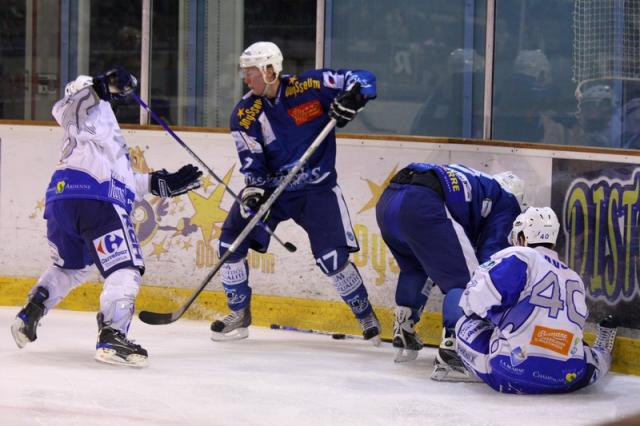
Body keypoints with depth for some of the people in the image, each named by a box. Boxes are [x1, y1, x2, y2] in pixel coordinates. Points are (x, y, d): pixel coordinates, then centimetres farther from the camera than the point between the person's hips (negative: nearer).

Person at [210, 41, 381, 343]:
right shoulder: (244, 114, -7)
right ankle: (239, 316, 11)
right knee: (231, 241, -7)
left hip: (317, 187, -3)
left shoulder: (310, 86, -15)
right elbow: (252, 163, -11)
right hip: (270, 187, 3)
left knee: (331, 258, -14)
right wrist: (253, 192, -28)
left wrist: (350, 100, -29)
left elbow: (362, 80, -9)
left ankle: (367, 316, 7)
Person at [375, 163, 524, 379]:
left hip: (386, 199, 8)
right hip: (421, 206, -8)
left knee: (414, 267, 35)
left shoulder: (475, 181, 41)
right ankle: (449, 355, -16)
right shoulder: (507, 200, 20)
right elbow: (491, 252, 10)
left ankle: (403, 338, 36)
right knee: (465, 280, -2)